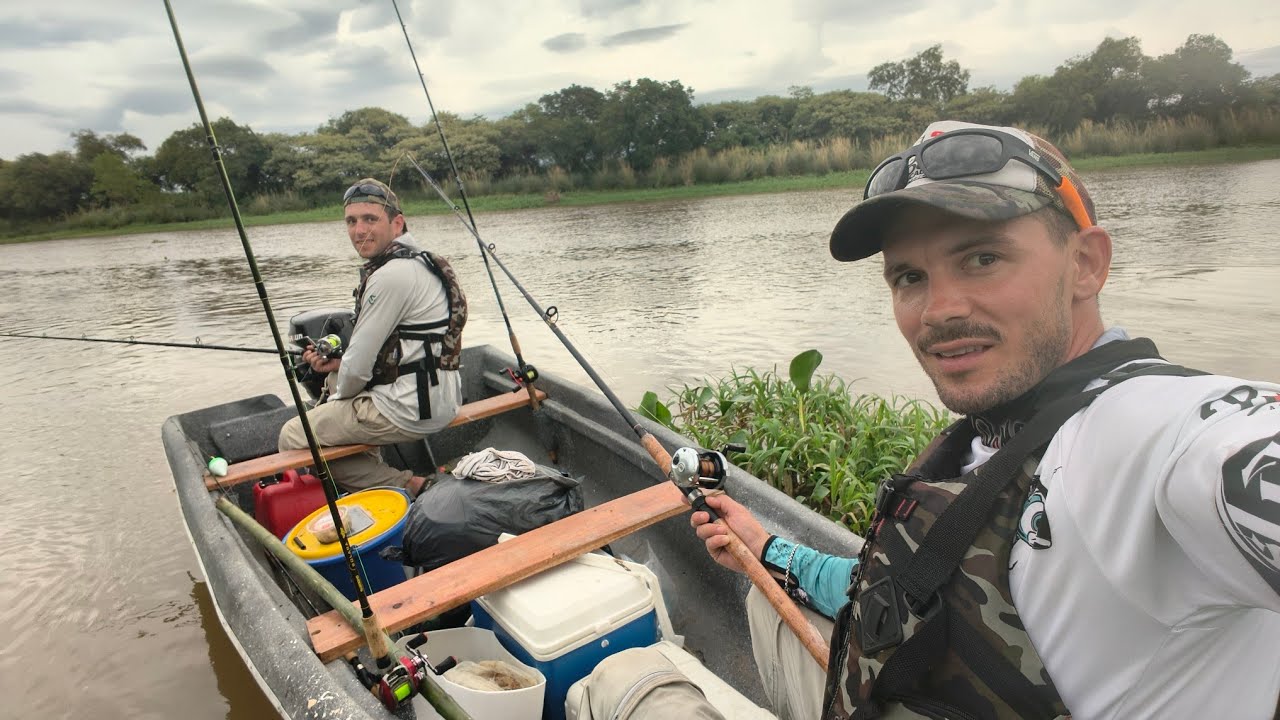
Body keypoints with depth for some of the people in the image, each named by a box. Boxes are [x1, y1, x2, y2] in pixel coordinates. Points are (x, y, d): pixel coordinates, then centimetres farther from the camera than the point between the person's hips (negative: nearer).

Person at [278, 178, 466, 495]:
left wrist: (339, 396, 5)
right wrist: (340, 362, 13)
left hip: (410, 408, -10)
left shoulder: (391, 275, -20)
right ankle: (376, 476, 26)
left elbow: (358, 366, -15)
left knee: (292, 438, 1)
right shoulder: (418, 260, 12)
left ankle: (408, 486, -4)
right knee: (333, 382, 33)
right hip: (438, 396, 11)